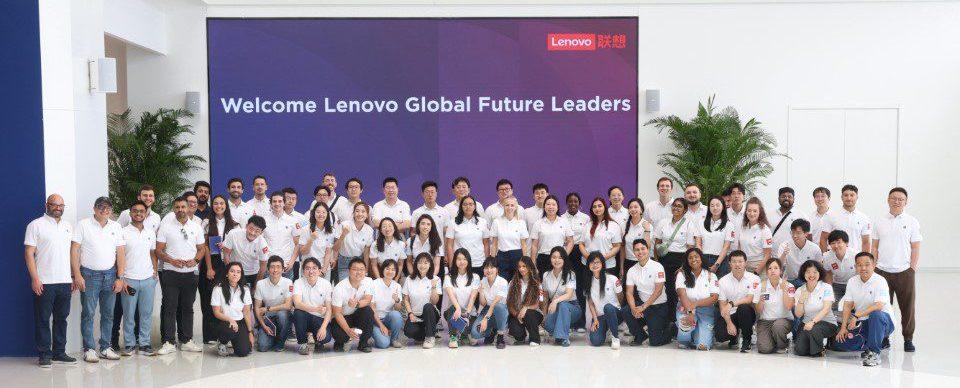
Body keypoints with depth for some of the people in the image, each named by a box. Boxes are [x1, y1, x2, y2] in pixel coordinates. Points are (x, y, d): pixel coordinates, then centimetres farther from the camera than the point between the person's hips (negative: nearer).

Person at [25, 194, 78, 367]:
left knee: (61, 318, 9)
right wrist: (35, 278, -14)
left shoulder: (68, 226, 15)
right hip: (44, 282, -5)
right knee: (43, 319, 0)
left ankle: (59, 353, 17)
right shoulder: (36, 225, -2)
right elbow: (29, 253, -7)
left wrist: (74, 277, 11)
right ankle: (44, 354, 7)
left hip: (65, 282, 5)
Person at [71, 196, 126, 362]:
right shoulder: (83, 224, -1)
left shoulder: (116, 227, 9)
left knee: (108, 314, 8)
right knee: (88, 313, -2)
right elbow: (74, 250, -4)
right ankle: (89, 349, 4)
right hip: (89, 275, -4)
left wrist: (120, 277, 2)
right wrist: (77, 275, -11)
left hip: (110, 275, 4)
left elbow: (120, 253, 9)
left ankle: (105, 347, 16)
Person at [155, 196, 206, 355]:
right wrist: (172, 261, -16)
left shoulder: (196, 227, 8)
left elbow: (201, 249, 11)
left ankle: (186, 341, 16)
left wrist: (195, 260, -8)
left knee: (187, 308, 9)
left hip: (190, 273, 3)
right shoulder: (166, 227, 1)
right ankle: (169, 342, 0)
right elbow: (159, 251, -1)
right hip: (171, 273, -3)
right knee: (169, 308, -3)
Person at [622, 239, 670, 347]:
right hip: (643, 304, 4)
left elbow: (658, 291, -17)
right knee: (626, 312, -27)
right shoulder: (632, 271, 4)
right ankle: (640, 335, 1)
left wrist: (643, 307, -21)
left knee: (655, 341, -12)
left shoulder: (657, 267, -11)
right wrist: (633, 308, -21)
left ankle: (668, 327, 22)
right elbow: (629, 292, -1)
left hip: (659, 306, -4)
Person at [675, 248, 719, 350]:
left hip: (705, 312, 1)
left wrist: (695, 304, -21)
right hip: (686, 308, 0)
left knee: (703, 346, -17)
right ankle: (684, 340, -1)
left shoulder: (711, 276, 3)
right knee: (686, 322, -38)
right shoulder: (682, 274, 1)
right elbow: (682, 294, -13)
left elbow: (714, 298, -7)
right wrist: (690, 312, -28)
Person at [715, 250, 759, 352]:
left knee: (743, 307, -36)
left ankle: (746, 340, -12)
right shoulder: (723, 281, -1)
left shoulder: (754, 279, -6)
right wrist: (729, 323, -16)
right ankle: (734, 335, 16)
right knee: (720, 336, -24)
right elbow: (723, 306, -3)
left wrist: (732, 304, -31)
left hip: (747, 314, -1)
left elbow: (750, 299, -16)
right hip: (730, 315, 1)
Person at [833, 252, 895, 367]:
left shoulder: (880, 281, -14)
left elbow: (879, 306, -26)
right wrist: (843, 327, -6)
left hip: (884, 321, -6)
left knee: (875, 314, -41)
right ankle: (879, 342, 9)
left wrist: (857, 316, -33)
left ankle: (874, 353, -24)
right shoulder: (852, 282, 4)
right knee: (839, 343, -12)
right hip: (862, 323, 6)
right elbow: (847, 306, 3)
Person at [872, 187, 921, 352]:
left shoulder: (912, 222, 3)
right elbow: (874, 247, 10)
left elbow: (915, 248, 2)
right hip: (882, 271, 1)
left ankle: (908, 339, 16)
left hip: (905, 272, -1)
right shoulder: (880, 221, 8)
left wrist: (912, 269, -4)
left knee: (907, 307, 3)